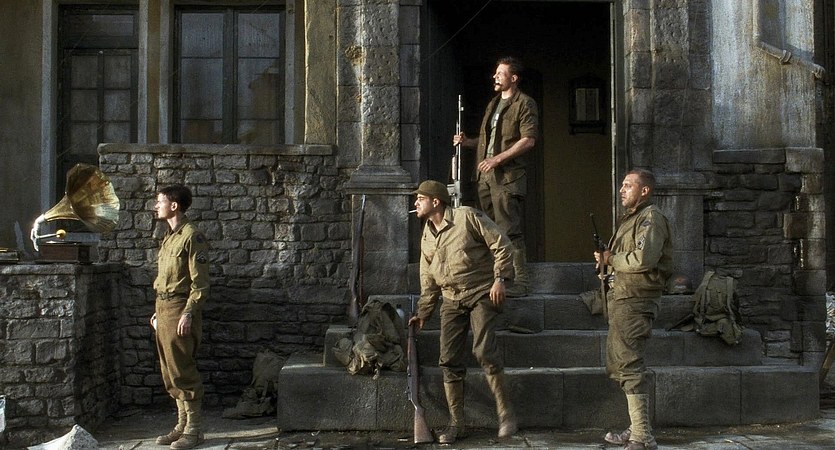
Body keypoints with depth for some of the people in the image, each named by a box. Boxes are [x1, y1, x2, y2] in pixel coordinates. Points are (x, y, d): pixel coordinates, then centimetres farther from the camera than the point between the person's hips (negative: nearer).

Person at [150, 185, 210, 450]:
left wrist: (188, 314, -21)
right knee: (170, 372, 11)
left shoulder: (192, 236, -12)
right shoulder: (169, 237, 17)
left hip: (180, 310, -9)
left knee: (183, 372, -6)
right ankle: (182, 425, 19)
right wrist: (158, 311, 20)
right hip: (164, 309, 9)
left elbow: (200, 282, -16)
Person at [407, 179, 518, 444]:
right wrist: (423, 312, 16)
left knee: (484, 350, -21)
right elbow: (428, 280, 20)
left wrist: (500, 278, -15)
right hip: (451, 300, 6)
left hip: (481, 294, -6)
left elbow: (502, 245, -8)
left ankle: (505, 414, -7)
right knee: (449, 360, -1)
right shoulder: (426, 237, 14)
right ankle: (456, 423, 10)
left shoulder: (467, 217, -8)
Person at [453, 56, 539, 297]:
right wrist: (467, 142, 10)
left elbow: (528, 140, -14)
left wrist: (498, 159, -19)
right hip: (486, 176, 8)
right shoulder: (493, 104, 23)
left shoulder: (525, 104, -3)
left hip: (508, 176, -8)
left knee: (510, 231, -11)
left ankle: (520, 282, -8)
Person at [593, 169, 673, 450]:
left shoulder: (651, 218, -9)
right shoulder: (631, 218, 22)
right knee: (617, 366, 15)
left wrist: (611, 259, -10)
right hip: (621, 299, 11)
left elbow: (644, 258, -23)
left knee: (629, 366, -13)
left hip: (635, 300, -11)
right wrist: (607, 261, 5)